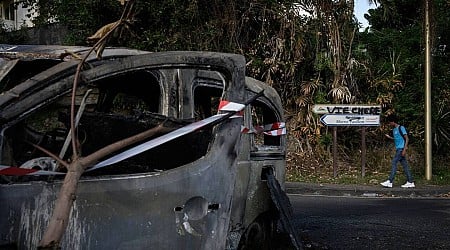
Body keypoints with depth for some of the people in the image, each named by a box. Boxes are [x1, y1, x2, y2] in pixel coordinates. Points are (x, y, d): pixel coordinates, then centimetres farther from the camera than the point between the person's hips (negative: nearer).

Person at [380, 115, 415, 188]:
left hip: (401, 148, -9)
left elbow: (407, 139, -12)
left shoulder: (401, 128, -10)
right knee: (404, 165, 7)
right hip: (398, 149, 9)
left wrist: (404, 149, -19)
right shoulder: (394, 129, 16)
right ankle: (410, 182, 7)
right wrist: (389, 137, 9)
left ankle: (390, 182, -18)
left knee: (394, 162, -14)